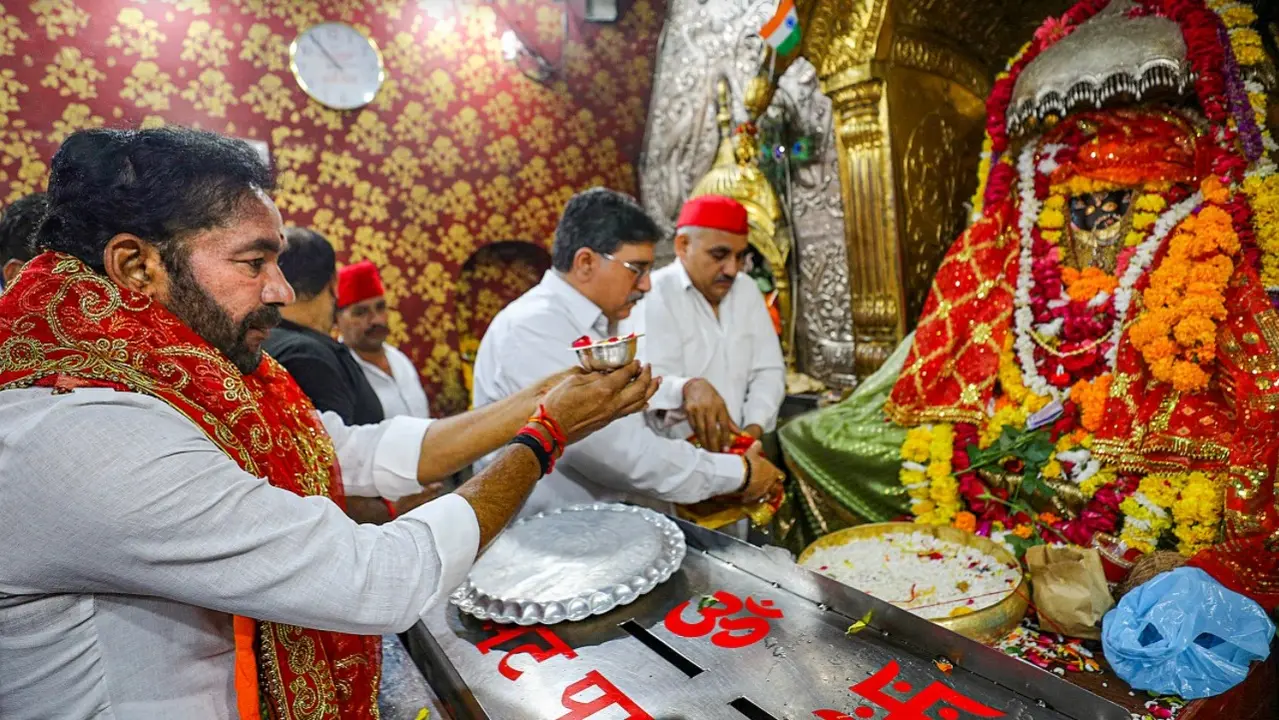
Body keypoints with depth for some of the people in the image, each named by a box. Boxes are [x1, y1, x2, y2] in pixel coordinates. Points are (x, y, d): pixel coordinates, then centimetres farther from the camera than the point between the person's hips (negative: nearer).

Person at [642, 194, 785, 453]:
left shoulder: (747, 289, 12)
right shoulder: (653, 295, -9)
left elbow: (768, 369, 10)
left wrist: (755, 426, -6)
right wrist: (687, 388, -40)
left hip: (741, 450, 5)